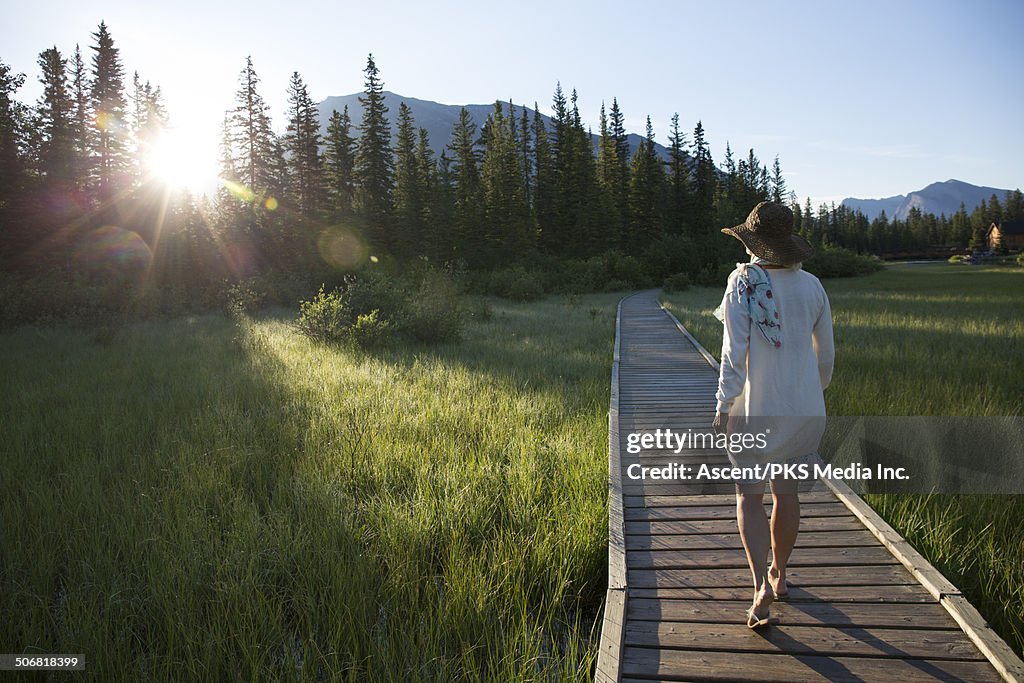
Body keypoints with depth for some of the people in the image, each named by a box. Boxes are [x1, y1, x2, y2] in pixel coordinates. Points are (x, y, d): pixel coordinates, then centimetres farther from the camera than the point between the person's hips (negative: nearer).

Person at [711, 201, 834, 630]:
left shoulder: (742, 286, -13)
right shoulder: (811, 286, 1)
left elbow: (734, 354, -17)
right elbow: (826, 353, 7)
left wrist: (723, 409, -10)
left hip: (756, 409, -4)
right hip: (804, 408, 4)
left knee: (750, 497, 9)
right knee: (786, 491, 20)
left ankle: (761, 585, -6)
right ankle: (779, 574, 35)